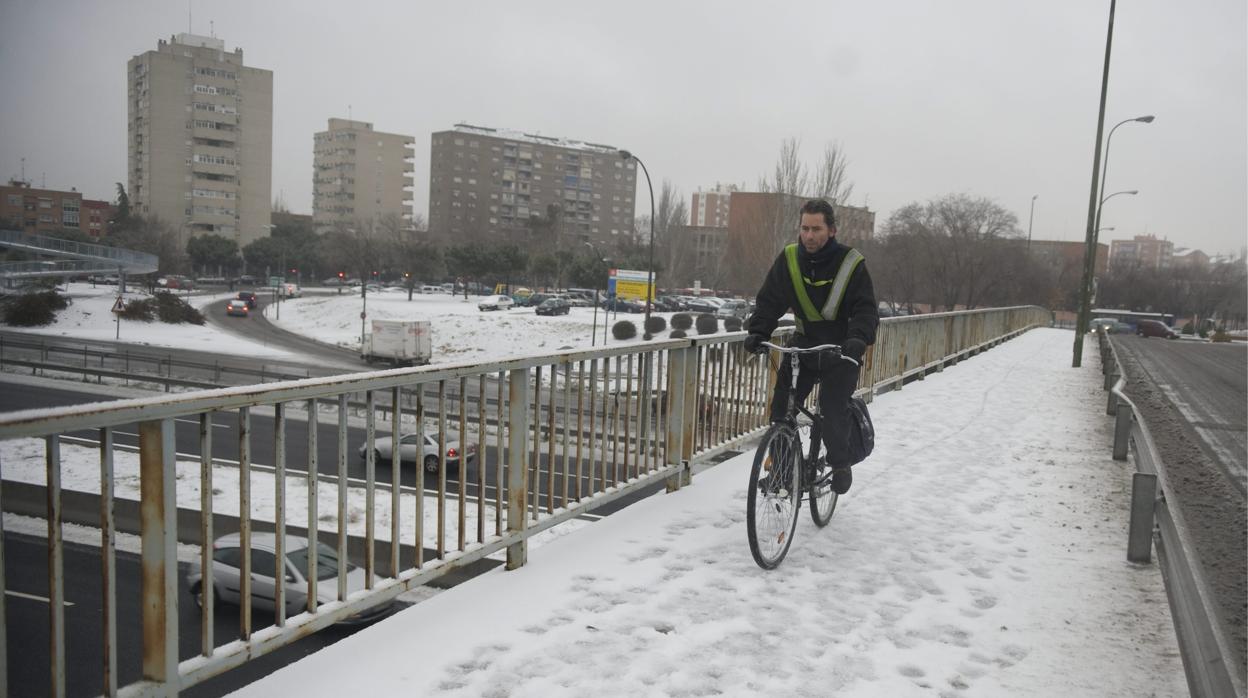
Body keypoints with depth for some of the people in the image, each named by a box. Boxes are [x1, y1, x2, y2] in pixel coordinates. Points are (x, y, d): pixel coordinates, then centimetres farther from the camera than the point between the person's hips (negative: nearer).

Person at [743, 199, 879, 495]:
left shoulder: (851, 262, -13)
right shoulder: (789, 259, -6)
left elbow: (866, 309, -15)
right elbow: (769, 301, -3)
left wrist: (859, 338, -34)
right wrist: (758, 332, -21)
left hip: (841, 349, -3)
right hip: (804, 343, 3)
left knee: (833, 409, -14)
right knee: (781, 403, -10)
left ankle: (840, 465, 10)